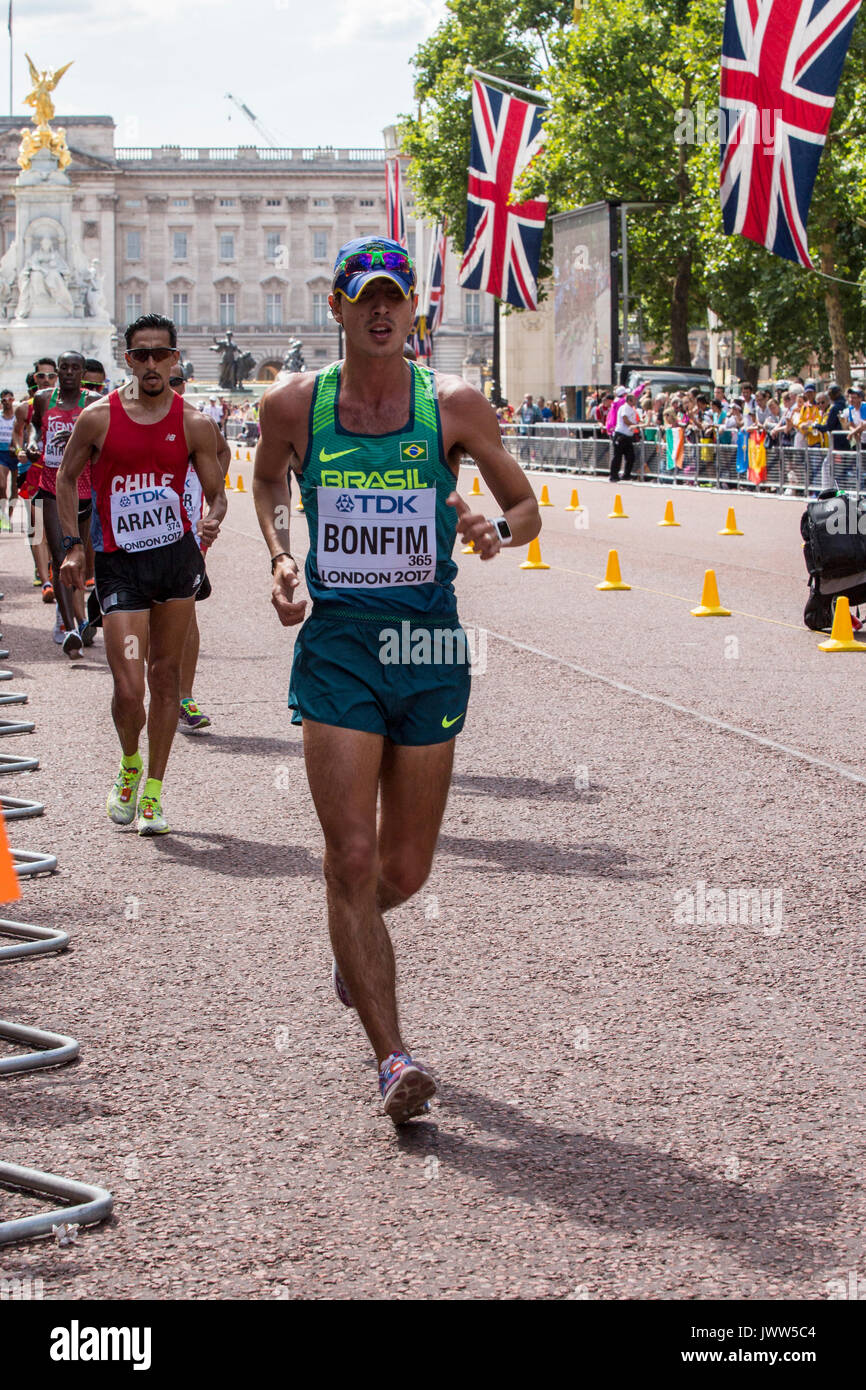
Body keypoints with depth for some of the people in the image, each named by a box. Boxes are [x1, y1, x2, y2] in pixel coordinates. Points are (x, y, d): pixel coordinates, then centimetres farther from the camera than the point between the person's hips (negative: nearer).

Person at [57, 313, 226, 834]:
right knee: (129, 689, -9)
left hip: (177, 556, 1)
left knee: (166, 677, 7)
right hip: (119, 563, -1)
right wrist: (72, 545, 3)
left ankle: (153, 789, 21)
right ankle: (129, 766, 22)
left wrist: (212, 523, -17)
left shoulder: (194, 424, 1)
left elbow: (216, 493, 6)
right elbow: (67, 479, 11)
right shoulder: (98, 418, -2)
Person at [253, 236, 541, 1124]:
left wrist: (497, 532, -16)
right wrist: (280, 557, 4)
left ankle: (353, 935, 46)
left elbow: (526, 507, 7)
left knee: (405, 869, 10)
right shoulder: (294, 406, 0)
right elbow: (268, 481, 21)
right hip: (335, 647, -1)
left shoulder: (454, 406, -2)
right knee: (351, 859, -10)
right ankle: (392, 1058, -5)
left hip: (430, 651, 1)